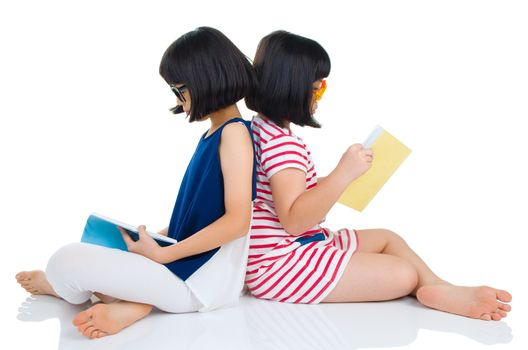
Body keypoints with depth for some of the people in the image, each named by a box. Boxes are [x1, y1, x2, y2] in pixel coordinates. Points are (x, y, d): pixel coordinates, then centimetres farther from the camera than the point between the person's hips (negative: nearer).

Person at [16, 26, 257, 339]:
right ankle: (134, 304, -8)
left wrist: (163, 254, -18)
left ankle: (60, 286, 21)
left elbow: (237, 221, -22)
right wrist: (158, 237, 6)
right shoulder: (211, 136, 12)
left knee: (69, 260, -15)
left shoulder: (235, 133, -15)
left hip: (202, 281, -10)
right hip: (188, 262, 10)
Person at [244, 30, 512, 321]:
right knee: (403, 274, -17)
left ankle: (436, 286, -1)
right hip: (280, 264, -11)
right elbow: (292, 219, -33)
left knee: (387, 239, 15)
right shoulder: (282, 143, -23)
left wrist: (334, 181, 13)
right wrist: (344, 173, -35)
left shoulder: (266, 129, 10)